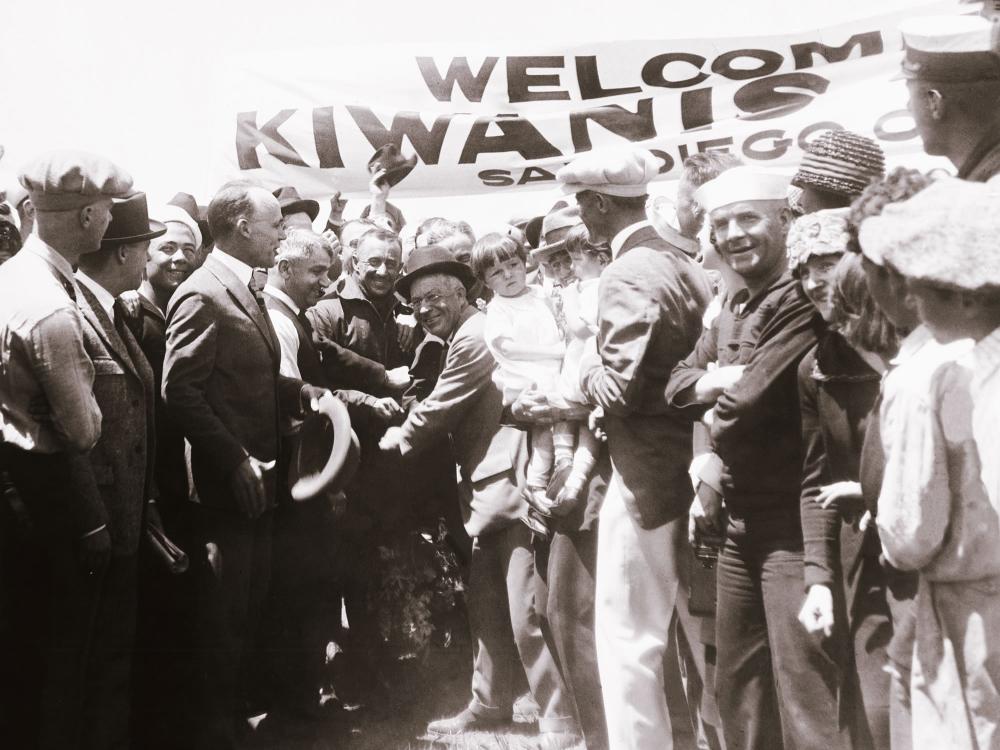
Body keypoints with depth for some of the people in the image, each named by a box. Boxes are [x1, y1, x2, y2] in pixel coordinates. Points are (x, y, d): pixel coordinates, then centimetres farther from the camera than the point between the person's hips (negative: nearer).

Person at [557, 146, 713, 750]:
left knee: (628, 639, 0)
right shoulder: (683, 264, 9)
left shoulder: (629, 275, -17)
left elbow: (619, 388, -24)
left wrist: (589, 370, -4)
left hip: (647, 474, -9)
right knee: (676, 631, 19)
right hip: (686, 463, 9)